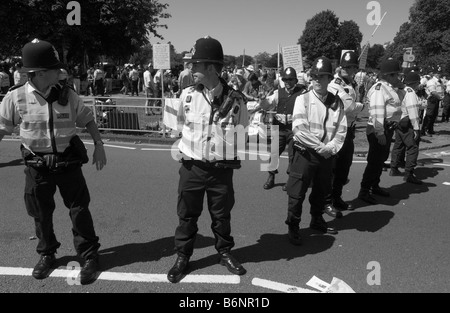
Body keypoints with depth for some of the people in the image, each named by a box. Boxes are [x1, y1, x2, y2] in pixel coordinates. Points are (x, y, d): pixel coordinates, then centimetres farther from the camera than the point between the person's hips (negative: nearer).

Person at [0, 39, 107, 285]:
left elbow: (87, 119, 4)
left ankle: (90, 256, 20)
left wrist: (99, 145, -5)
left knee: (79, 209, 4)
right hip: (37, 165, 0)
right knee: (41, 214, 14)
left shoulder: (68, 95, -6)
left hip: (68, 162, 0)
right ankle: (46, 254, 37)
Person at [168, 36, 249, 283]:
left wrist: (232, 157, -1)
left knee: (222, 215, 16)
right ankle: (182, 257, 32)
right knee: (187, 215, 12)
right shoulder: (187, 95, -6)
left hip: (222, 169, -1)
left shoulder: (235, 100, -11)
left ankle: (225, 253, 39)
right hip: (191, 167, 1)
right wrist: (186, 148, 7)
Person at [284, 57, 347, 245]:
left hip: (327, 155, 4)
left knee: (321, 190, 18)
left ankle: (317, 221, 39)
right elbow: (299, 129, -16)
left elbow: (341, 129, 1)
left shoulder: (336, 102, 4)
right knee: (297, 193, 0)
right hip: (305, 153, -4)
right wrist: (320, 147, -18)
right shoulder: (303, 99, -6)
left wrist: (331, 147, -15)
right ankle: (293, 227, 16)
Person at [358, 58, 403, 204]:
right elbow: (377, 112, -25)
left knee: (381, 159, 19)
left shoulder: (389, 88, 14)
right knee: (375, 161, -6)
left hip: (388, 128, 10)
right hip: (378, 130, -10)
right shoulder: (379, 88, -18)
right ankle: (364, 191, 2)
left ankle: (375, 186, 33)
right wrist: (380, 133, -26)